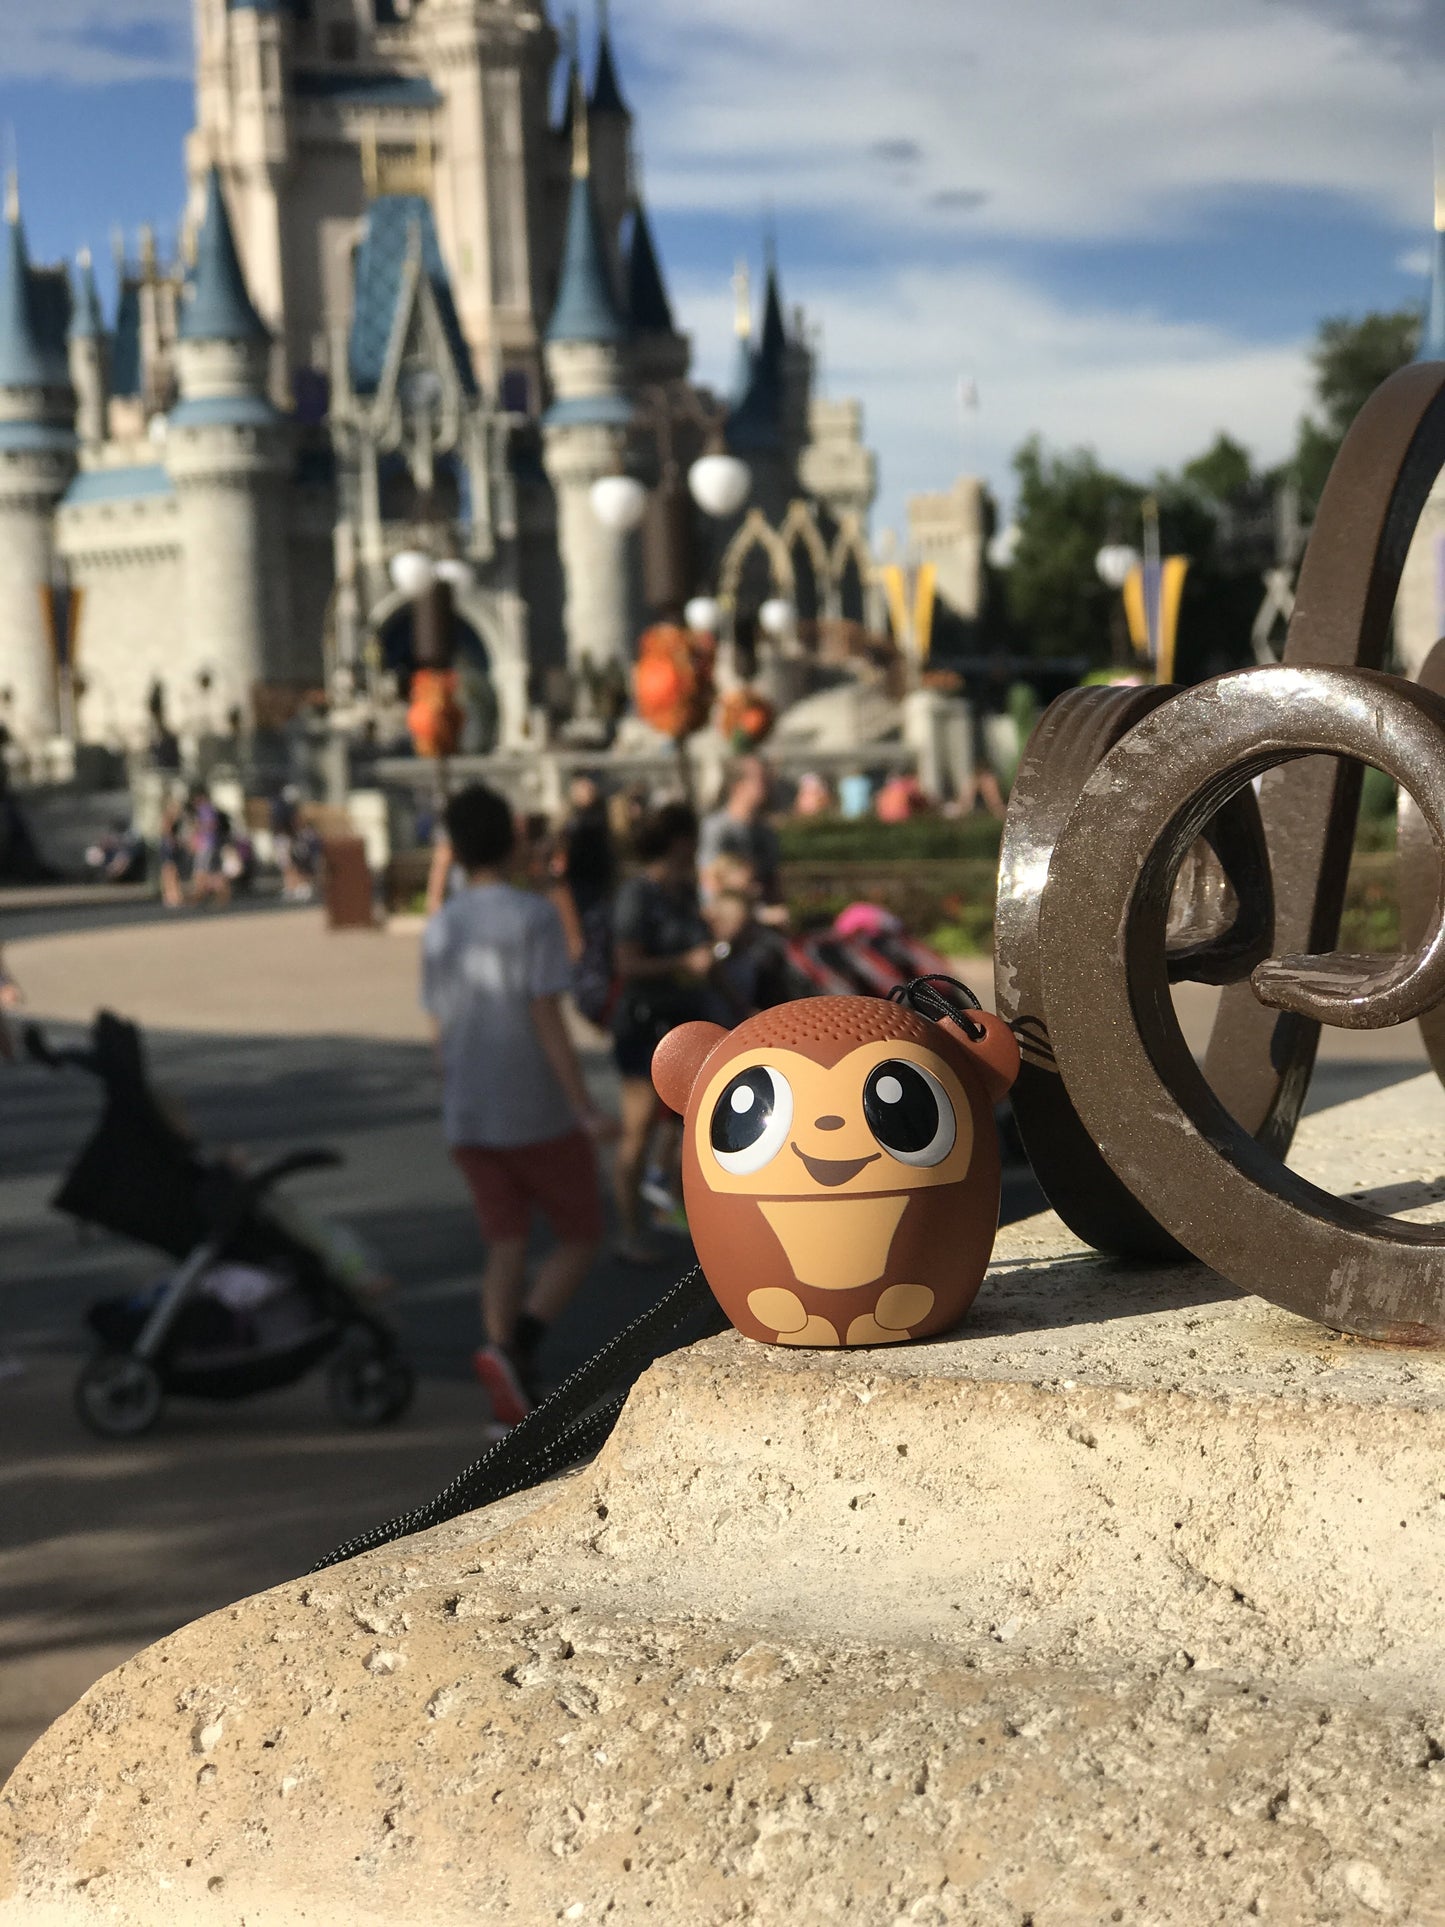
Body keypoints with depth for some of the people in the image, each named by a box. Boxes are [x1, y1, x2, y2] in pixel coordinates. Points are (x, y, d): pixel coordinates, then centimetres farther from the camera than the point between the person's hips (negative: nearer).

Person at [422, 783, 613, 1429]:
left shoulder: (438, 928, 6)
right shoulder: (533, 916, -11)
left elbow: (441, 1030, 11)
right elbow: (547, 1020, -16)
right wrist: (584, 1109, -14)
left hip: (468, 1120, 5)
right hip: (538, 1115, -5)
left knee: (506, 1246, 10)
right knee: (579, 1237, 8)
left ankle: (510, 1401, 4)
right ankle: (515, 1346, -14)